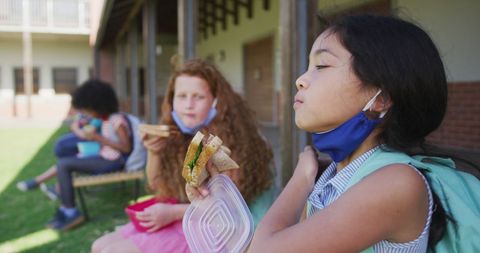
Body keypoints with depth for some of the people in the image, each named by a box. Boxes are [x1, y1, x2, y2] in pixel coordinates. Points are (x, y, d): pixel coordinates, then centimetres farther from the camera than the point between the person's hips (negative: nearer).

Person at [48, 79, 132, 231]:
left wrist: (99, 138, -20)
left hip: (112, 162, -10)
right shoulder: (105, 120, 12)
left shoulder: (117, 120, -14)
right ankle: (65, 209, 8)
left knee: (63, 164, -16)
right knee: (63, 162, 13)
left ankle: (71, 212, -10)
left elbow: (126, 147, -21)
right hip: (104, 158, 10)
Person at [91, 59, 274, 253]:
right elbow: (156, 185, 11)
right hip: (174, 220, 7)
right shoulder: (177, 136, 2)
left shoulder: (228, 138, -18)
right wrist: (154, 153, -8)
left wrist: (174, 212, -21)